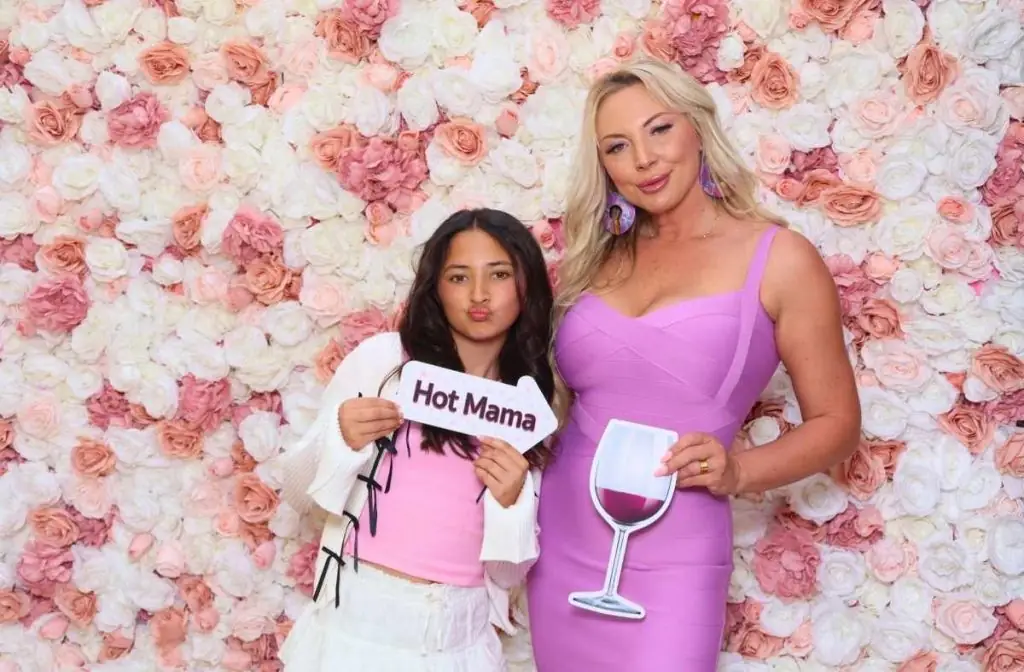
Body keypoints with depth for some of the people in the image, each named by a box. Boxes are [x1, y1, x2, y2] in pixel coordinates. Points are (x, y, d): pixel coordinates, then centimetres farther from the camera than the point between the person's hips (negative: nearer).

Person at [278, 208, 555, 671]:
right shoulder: (383, 358, -5)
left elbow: (509, 574, 5)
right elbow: (298, 491, 1)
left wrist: (512, 502, -12)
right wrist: (341, 440, -17)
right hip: (359, 623, -2)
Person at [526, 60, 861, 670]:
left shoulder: (780, 259, -6)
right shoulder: (600, 255, 7)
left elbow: (836, 423, -3)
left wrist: (736, 471, -18)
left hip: (670, 567, -4)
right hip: (559, 547, 5)